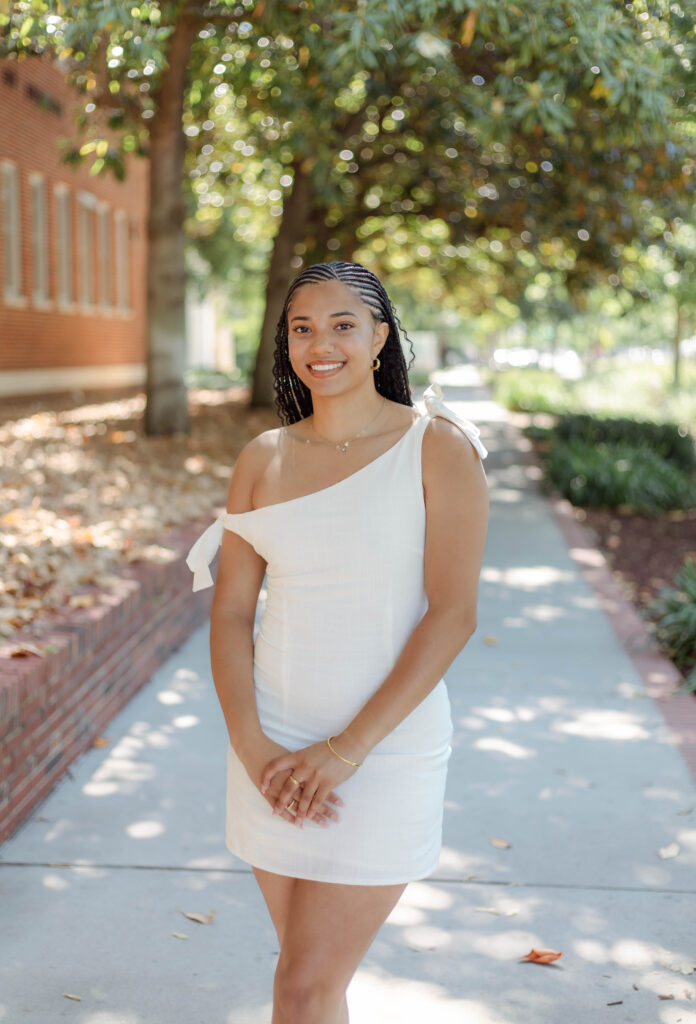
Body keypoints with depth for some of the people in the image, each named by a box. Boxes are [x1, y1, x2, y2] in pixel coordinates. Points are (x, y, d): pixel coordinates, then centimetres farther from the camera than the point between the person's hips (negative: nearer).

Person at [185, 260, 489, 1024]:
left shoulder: (438, 448, -8)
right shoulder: (262, 459, 4)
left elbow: (453, 613, -14)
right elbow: (231, 610, 3)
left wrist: (346, 750, -18)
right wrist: (250, 745, -12)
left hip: (388, 750, -4)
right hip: (276, 744, 4)